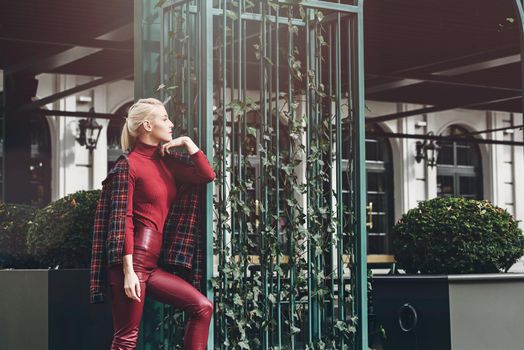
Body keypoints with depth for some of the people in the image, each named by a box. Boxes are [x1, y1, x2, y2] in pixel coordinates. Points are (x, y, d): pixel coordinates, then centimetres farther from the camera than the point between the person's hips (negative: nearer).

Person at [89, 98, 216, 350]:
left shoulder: (164, 162, 15)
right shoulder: (128, 165, -6)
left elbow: (207, 175, 11)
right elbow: (122, 221, -12)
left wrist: (187, 142, 8)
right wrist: (128, 271, -19)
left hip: (152, 265, 8)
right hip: (133, 260, -8)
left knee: (202, 307, 1)